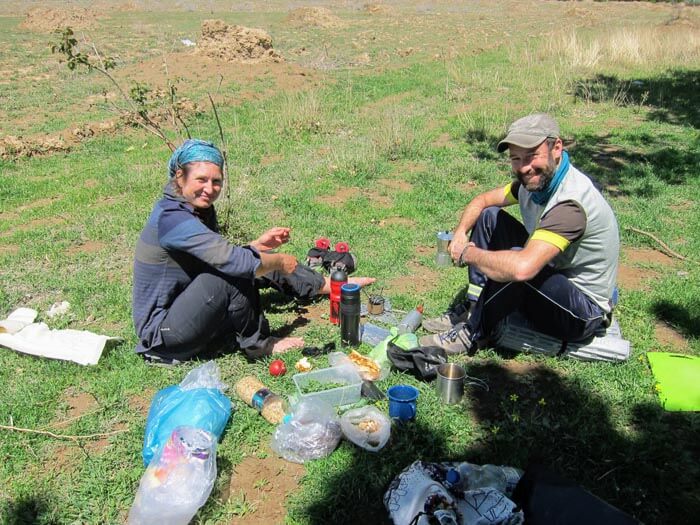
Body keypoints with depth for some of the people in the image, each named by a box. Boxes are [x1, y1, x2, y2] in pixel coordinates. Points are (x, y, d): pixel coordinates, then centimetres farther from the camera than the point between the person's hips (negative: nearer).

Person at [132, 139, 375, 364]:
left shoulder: (198, 209, 2)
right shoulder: (171, 217, -26)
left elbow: (219, 256, 11)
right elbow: (232, 261, -32)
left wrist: (258, 245, -3)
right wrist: (281, 262, -17)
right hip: (162, 335, -9)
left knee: (260, 260, 5)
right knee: (233, 273, -31)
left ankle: (331, 284, 18)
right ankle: (257, 344, -10)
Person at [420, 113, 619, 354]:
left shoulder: (571, 202, -33)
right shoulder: (535, 180, -6)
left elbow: (522, 267, -46)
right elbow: (482, 201, 7)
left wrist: (468, 253, -29)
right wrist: (459, 234, -13)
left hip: (585, 311, -8)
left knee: (515, 262, -36)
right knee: (490, 216, 1)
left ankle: (473, 332, -11)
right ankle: (471, 309, 2)